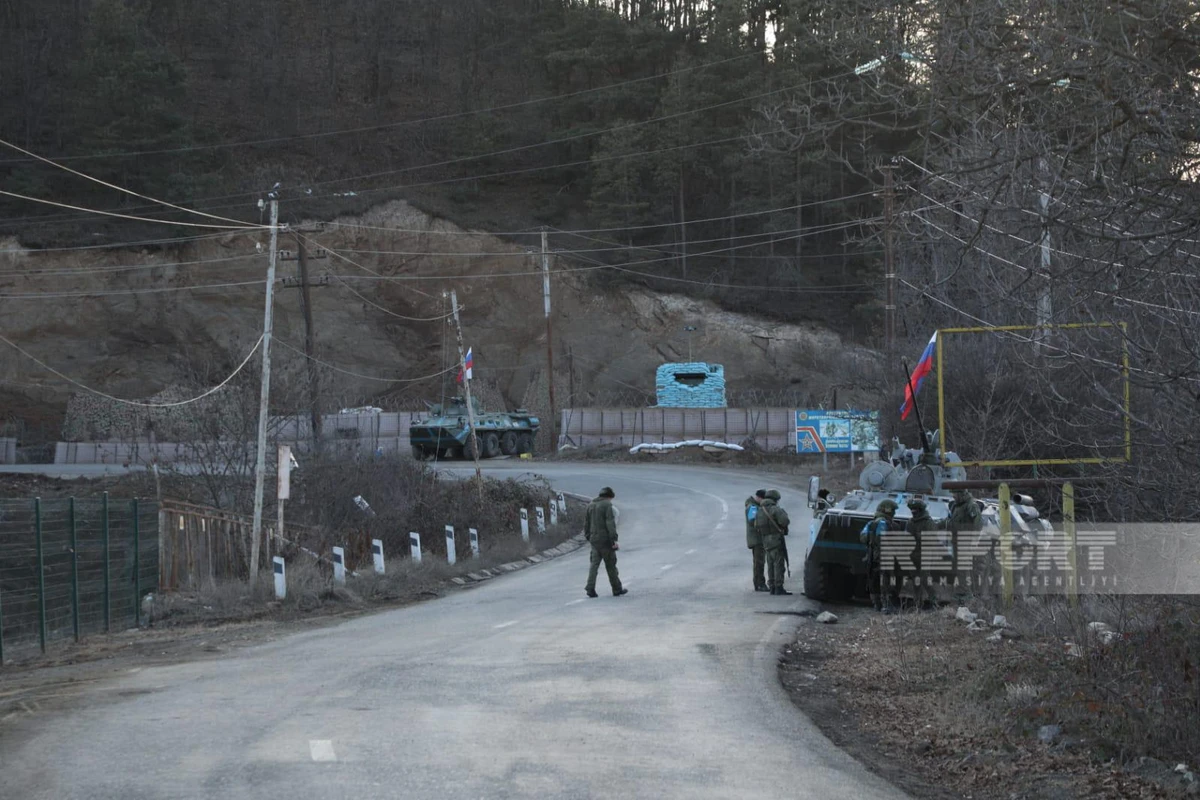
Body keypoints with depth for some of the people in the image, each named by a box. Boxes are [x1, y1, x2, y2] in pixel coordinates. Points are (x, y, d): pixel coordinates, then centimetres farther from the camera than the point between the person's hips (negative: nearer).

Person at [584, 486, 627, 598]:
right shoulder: (607, 505, -9)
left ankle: (590, 588, -9)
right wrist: (614, 539, -18)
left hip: (594, 540, 6)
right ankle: (617, 589, 10)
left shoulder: (590, 505, 13)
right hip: (605, 540, -6)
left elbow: (586, 524, 16)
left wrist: (588, 537, 22)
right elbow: (610, 524, -16)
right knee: (610, 565, 2)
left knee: (594, 564, 5)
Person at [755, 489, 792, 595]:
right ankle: (779, 587, -12)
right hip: (776, 540, -8)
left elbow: (756, 528, 15)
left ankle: (772, 587, 14)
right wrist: (782, 511, -2)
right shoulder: (775, 509, -10)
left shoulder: (759, 511, 15)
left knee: (771, 565, 14)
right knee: (779, 564, -7)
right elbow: (785, 521, -21)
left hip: (766, 542, 8)